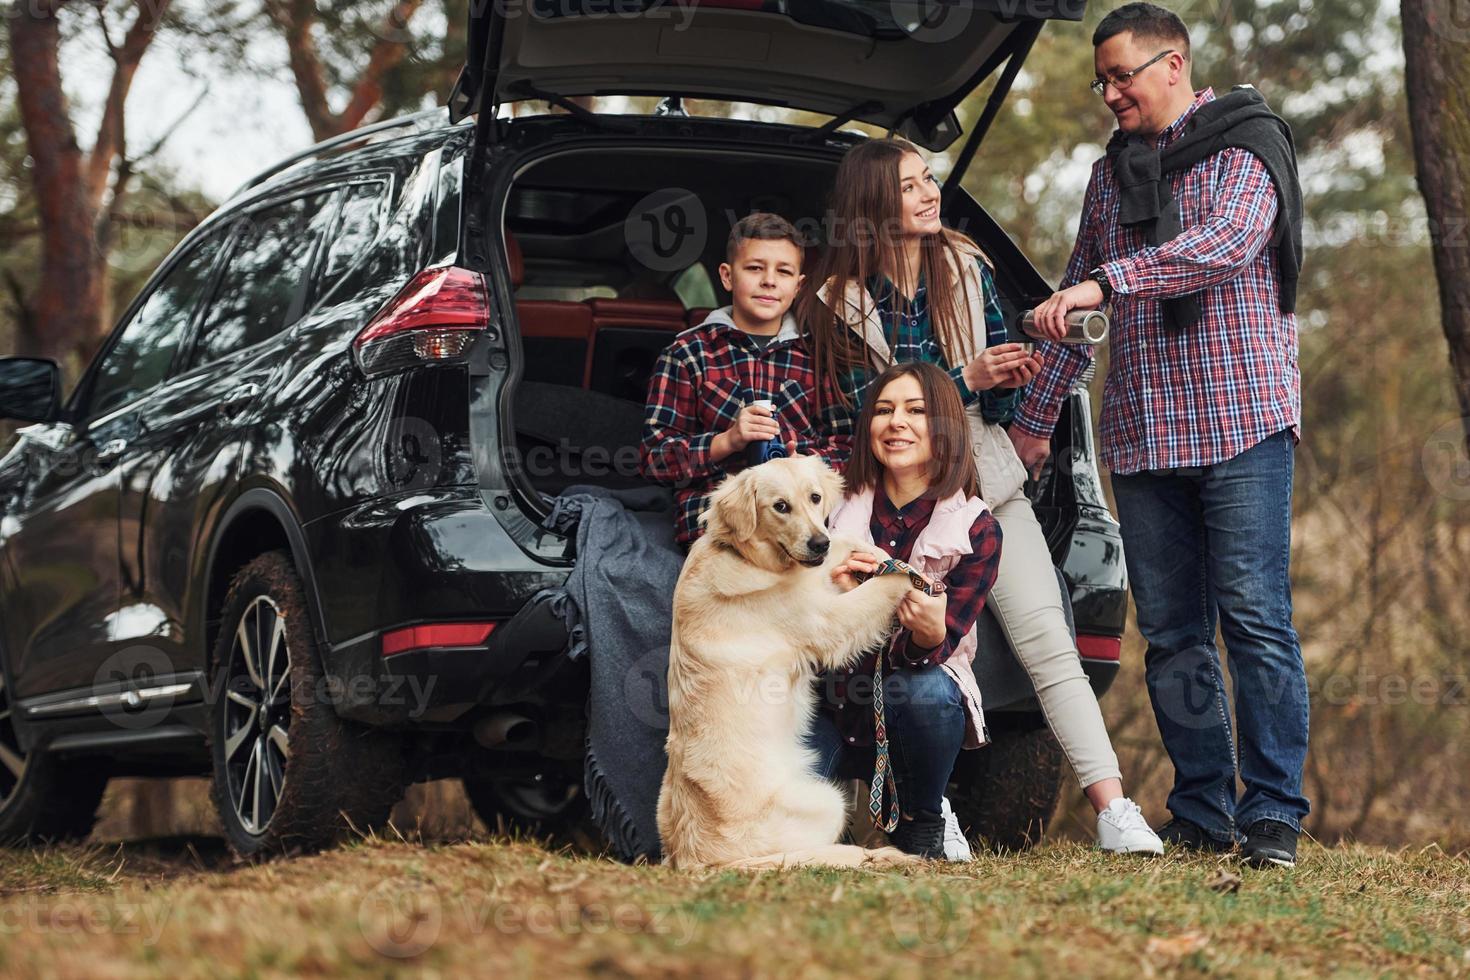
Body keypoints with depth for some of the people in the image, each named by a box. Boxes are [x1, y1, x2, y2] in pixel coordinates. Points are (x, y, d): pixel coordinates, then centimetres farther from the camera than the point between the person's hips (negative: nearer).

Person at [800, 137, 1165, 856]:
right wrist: (964, 380, -18)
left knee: (1046, 638, -9)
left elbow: (998, 406, 8)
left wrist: (1007, 381, -16)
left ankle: (1113, 808, -14)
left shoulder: (966, 268, 6)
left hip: (986, 481, 3)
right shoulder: (838, 299, -4)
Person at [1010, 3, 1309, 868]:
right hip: (1142, 434, 6)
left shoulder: (1244, 146, -1)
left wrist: (1106, 282, -30)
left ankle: (1273, 814, -5)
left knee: (1255, 620, -9)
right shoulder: (1111, 174, 19)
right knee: (1172, 632, 4)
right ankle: (1202, 814, 8)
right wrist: (1035, 418, 22)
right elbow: (1075, 302, 25)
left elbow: (1228, 241, -21)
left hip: (1242, 420, -6)